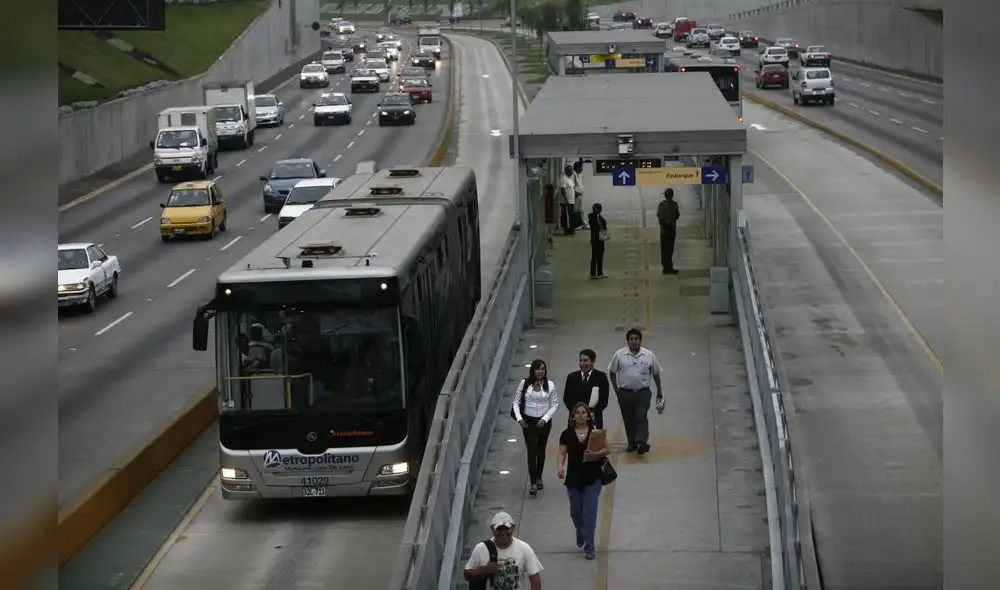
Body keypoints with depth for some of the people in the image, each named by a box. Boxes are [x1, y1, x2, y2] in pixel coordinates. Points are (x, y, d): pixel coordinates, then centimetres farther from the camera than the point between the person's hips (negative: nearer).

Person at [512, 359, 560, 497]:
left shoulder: (550, 385, -7)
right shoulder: (524, 383, -7)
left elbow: (555, 405, -2)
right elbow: (516, 401, -1)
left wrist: (545, 419, -12)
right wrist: (519, 418, -12)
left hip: (544, 422, 2)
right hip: (528, 421, -1)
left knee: (541, 450, 17)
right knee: (531, 450, -9)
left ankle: (538, 477, 35)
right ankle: (533, 484, -11)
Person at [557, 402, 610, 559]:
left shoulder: (596, 432, -1)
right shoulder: (567, 434, 1)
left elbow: (606, 449, 2)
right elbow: (562, 453, 0)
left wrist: (596, 453, -17)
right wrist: (560, 467, -17)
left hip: (593, 477, -2)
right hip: (574, 478, 2)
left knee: (589, 512, -6)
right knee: (575, 512, 10)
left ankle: (589, 547, -1)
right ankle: (581, 534, 42)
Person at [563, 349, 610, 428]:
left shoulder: (601, 377, 3)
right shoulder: (572, 377, 10)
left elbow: (604, 400, -1)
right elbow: (566, 398, 7)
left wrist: (592, 412, -14)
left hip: (594, 420, -2)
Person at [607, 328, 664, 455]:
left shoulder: (649, 355, 0)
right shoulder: (619, 355, -2)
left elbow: (656, 374, 9)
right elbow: (612, 372, 7)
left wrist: (659, 391, 12)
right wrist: (616, 389, 4)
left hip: (643, 393, -1)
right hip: (625, 393, 1)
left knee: (642, 418, -13)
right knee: (628, 420, 9)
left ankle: (642, 442, -22)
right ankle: (632, 443, 21)